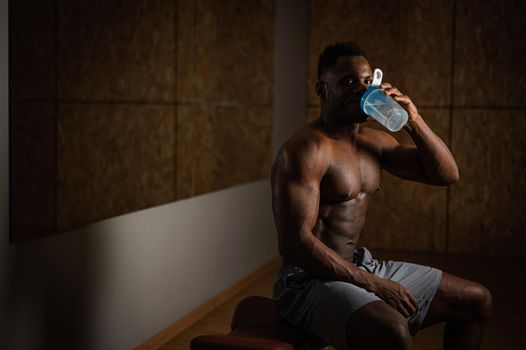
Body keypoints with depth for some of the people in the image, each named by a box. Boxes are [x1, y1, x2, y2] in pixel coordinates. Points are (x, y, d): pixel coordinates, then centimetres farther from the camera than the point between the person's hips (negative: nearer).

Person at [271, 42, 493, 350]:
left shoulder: (375, 141, 9)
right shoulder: (308, 148, -18)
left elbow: (447, 174, 10)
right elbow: (295, 243, -24)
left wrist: (414, 120, -5)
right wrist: (372, 284, -24)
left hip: (361, 268, 9)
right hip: (310, 279, -9)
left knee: (477, 300, 12)